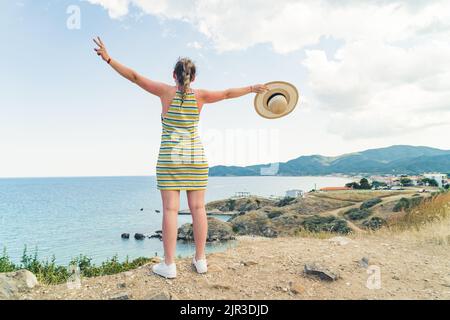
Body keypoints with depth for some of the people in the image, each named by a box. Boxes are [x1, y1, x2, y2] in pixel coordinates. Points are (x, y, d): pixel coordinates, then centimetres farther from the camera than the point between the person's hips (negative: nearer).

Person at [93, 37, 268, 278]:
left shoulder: (166, 91, -2)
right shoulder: (199, 96, 3)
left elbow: (135, 77, -1)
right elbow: (227, 93, 13)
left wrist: (108, 59, 6)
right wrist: (252, 88, 27)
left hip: (170, 157, -2)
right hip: (195, 157, 2)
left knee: (170, 209, -3)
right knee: (198, 208, 4)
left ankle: (169, 265, 1)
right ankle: (200, 260, 12)